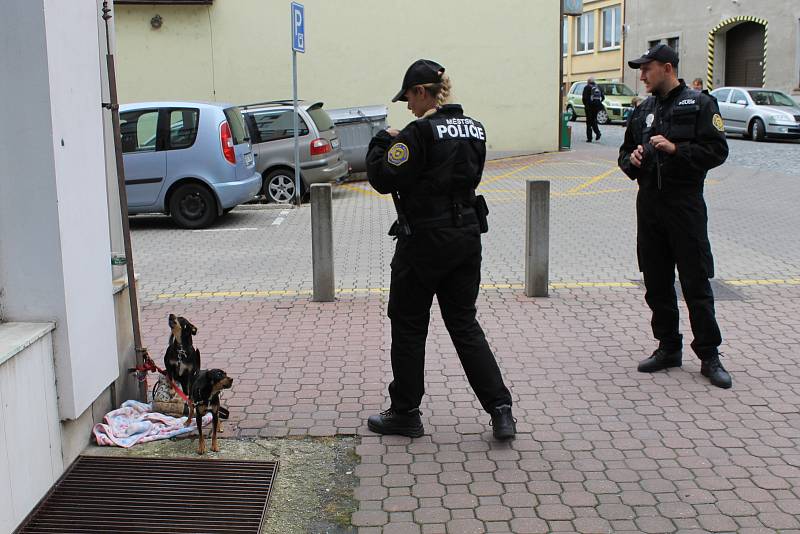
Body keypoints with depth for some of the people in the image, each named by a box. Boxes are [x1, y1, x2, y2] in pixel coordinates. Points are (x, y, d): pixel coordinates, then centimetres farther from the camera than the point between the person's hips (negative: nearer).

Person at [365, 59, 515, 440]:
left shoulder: (421, 132, -16)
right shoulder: (474, 129, 7)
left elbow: (384, 179, -16)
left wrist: (383, 142, 2)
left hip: (424, 240, -7)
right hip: (466, 237, 7)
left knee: (408, 326, 8)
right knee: (464, 324, 14)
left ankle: (405, 413, 19)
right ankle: (500, 410, 8)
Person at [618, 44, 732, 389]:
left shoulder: (699, 104, -3)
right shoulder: (643, 111, 15)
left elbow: (717, 151, -9)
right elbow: (625, 154, 22)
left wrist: (676, 149, -20)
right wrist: (632, 160, -1)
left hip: (685, 205, -6)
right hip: (649, 205, 6)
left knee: (697, 283, -2)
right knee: (657, 283, 10)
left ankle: (709, 356, 8)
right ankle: (668, 348, 22)